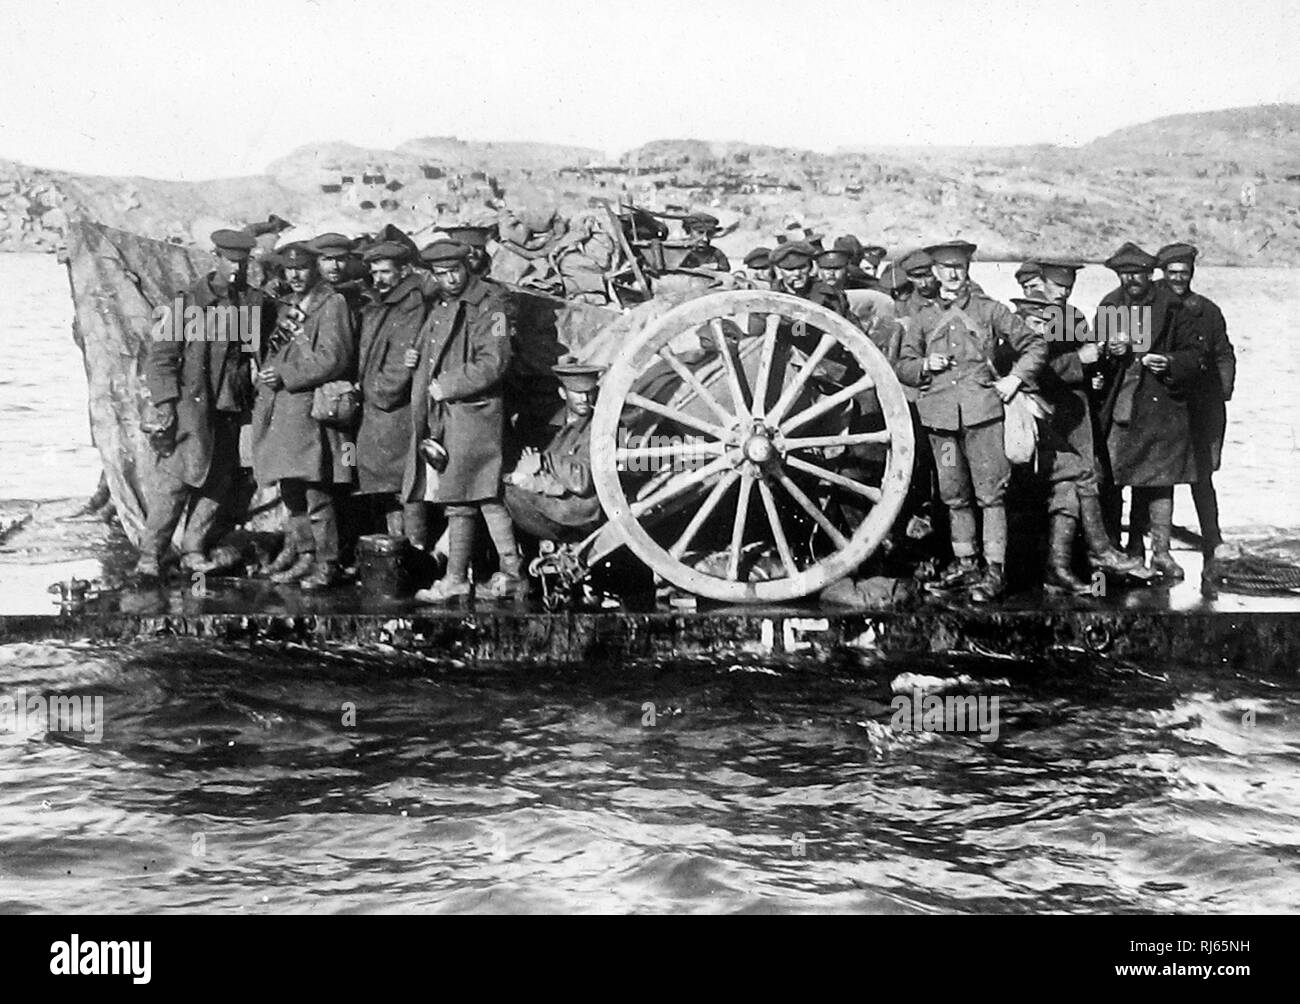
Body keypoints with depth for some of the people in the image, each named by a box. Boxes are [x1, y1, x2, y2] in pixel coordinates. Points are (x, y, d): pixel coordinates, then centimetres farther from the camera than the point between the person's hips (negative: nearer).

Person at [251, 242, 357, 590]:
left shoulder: (332, 304, -5)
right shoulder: (288, 306, 19)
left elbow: (334, 358, -14)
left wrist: (285, 376, -14)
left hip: (310, 408, -8)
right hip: (280, 411, 8)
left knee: (316, 493, -7)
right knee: (291, 490, 12)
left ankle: (327, 564, 0)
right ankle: (304, 554, 21)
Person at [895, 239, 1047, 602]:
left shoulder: (989, 310, 8)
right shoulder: (924, 317, 14)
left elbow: (1035, 344, 12)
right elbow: (902, 366, 18)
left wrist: (1016, 378, -2)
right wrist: (925, 365, -2)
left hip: (982, 409, -3)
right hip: (941, 415, 3)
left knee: (990, 493, -7)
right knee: (954, 496, 9)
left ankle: (995, 569, -6)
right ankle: (964, 564, 19)